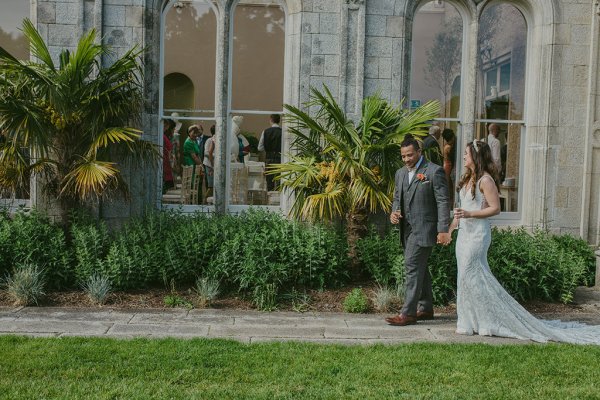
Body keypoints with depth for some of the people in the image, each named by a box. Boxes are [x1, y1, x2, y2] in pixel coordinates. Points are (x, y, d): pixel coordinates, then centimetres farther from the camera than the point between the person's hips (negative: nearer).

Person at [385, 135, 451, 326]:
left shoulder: (434, 171, -8)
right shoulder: (400, 173, 14)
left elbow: (443, 202, -10)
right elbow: (397, 198, 22)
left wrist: (443, 230, -16)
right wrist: (394, 212, -1)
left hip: (423, 229, -8)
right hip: (407, 229, 8)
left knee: (412, 267, -11)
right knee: (419, 268, 15)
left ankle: (408, 313, -8)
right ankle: (426, 308, 25)